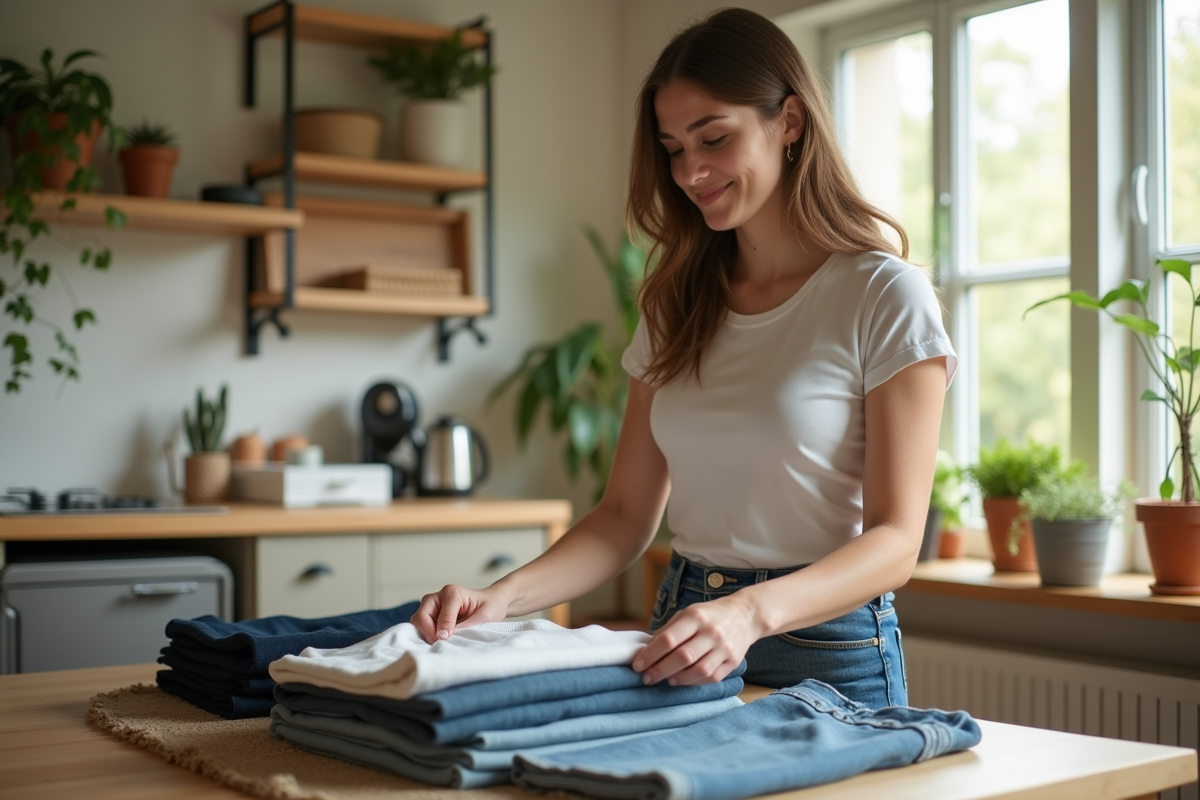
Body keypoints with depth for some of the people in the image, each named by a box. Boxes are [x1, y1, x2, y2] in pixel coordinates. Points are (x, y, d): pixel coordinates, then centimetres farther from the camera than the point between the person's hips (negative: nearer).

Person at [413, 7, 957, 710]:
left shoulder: (884, 297, -9)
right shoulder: (678, 306, 8)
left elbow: (895, 540, -15)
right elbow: (628, 516, 5)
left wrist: (754, 612, -32)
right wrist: (504, 595, -12)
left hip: (824, 648, -4)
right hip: (684, 642, 5)